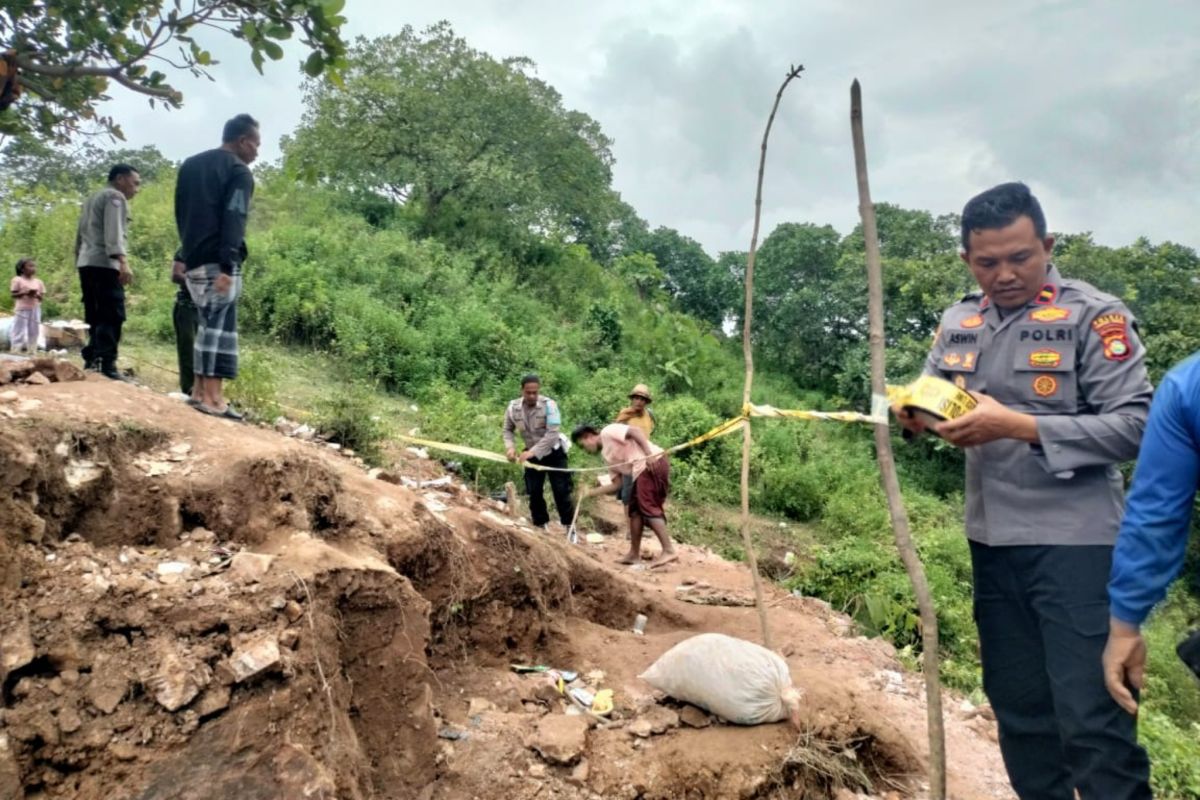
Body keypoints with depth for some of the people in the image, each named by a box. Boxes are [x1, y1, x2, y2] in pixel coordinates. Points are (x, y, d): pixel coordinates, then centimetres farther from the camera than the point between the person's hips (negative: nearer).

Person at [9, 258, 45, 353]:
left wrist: (37, 295, -11)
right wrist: (25, 292, -17)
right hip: (22, 309, -4)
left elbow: (42, 296, 10)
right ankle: (17, 349, 1)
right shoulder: (17, 280, -2)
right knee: (19, 330, -3)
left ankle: (32, 349, 11)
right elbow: (13, 294, -5)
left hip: (35, 309, 4)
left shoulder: (38, 282, 10)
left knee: (34, 331, 5)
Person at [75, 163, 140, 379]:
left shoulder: (93, 199, 28)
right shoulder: (115, 197, -1)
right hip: (104, 264, -10)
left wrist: (79, 262, 29)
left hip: (86, 263, 10)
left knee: (95, 316, 12)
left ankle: (92, 359, 11)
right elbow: (113, 232, -16)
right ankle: (107, 365, -23)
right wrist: (123, 262, -26)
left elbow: (81, 235, 28)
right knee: (112, 316, -15)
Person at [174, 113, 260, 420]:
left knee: (207, 324, 15)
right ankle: (212, 397, -12)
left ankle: (200, 389, 15)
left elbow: (181, 213, 21)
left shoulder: (190, 165, 20)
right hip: (217, 262, -8)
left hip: (192, 259, 8)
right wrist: (227, 266, -23)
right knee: (219, 326, -9)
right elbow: (233, 221, -16)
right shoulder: (239, 172, -5)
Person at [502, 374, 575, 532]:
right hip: (532, 454, 4)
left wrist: (532, 451, -36)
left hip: (553, 453, -4)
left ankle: (569, 526, 10)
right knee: (534, 492, 7)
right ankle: (541, 526, 22)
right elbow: (507, 430, 2)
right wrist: (510, 447, -18)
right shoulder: (513, 407, -12)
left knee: (561, 491, -2)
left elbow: (552, 434, -30)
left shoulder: (549, 405, -24)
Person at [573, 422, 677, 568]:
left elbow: (635, 431, -13)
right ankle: (634, 554, 19)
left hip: (653, 463, -10)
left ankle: (669, 551, -13)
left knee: (648, 508, -11)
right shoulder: (607, 455, 24)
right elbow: (617, 484, 20)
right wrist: (590, 492, 19)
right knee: (634, 509, 13)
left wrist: (649, 454, -22)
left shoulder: (608, 432, 1)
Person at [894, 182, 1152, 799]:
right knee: (1018, 708, 17)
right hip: (991, 543, 6)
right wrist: (916, 411, -11)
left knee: (1092, 719, -2)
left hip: (1073, 544, -5)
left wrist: (1018, 426, -23)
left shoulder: (1094, 316, -9)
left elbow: (1133, 424, -15)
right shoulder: (959, 320, 8)